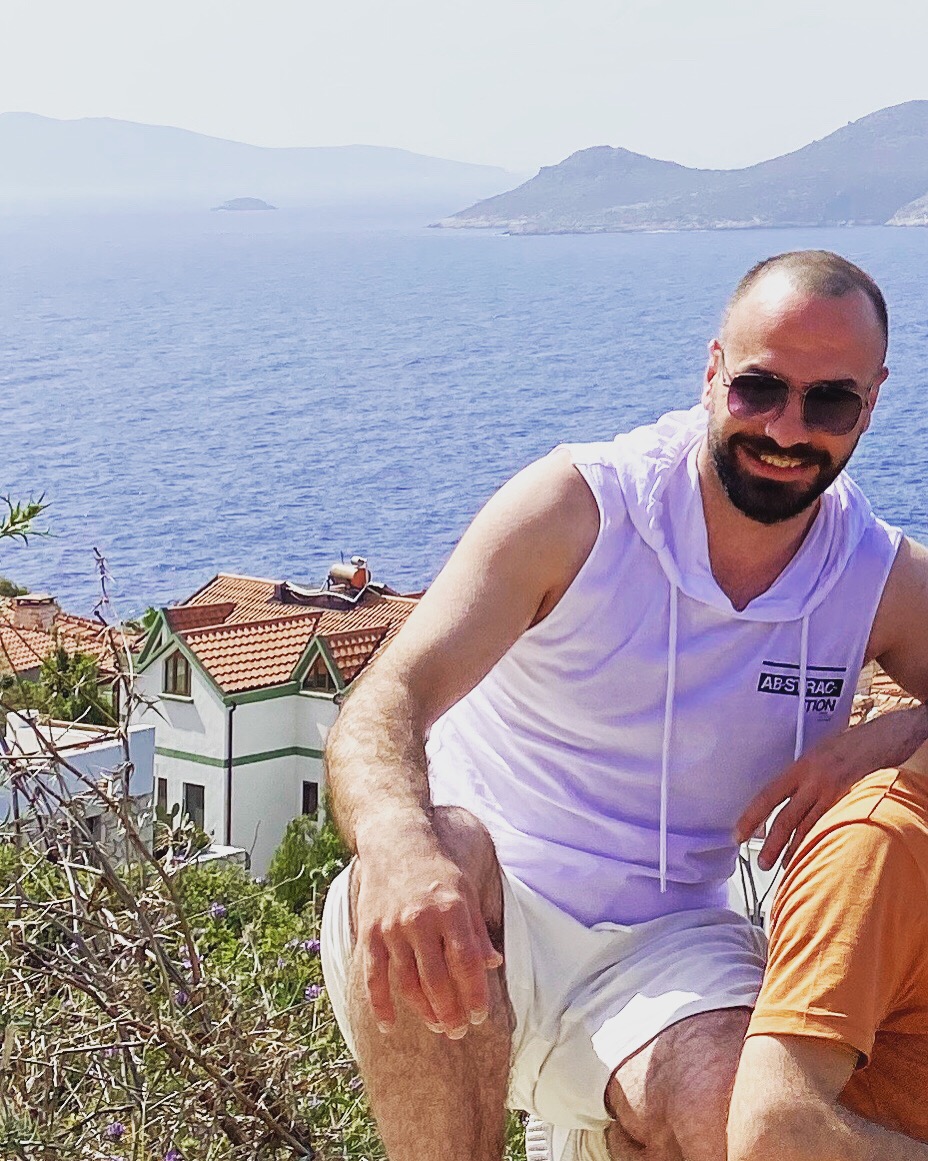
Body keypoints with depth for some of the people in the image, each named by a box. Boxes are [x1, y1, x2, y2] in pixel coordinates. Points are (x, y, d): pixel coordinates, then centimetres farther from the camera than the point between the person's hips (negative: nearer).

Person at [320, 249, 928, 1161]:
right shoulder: (577, 507, -10)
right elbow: (385, 701, -21)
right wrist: (399, 845, -44)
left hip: (659, 950, 2)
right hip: (479, 914, -1)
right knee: (443, 841, -37)